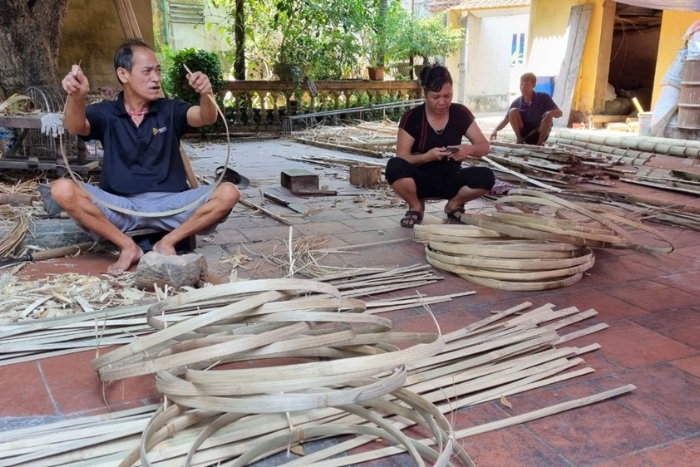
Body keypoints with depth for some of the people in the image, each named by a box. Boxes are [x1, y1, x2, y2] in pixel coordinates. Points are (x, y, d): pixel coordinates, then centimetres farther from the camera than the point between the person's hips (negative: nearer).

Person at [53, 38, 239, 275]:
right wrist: (77, 96, -37)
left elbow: (206, 118, -9)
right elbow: (75, 127, -14)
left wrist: (206, 94, -33)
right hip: (119, 206, 0)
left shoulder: (170, 109, 9)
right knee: (63, 190, -25)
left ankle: (167, 242, -14)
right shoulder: (105, 113, 7)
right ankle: (128, 246, -16)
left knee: (228, 193, -22)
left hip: (169, 203, 1)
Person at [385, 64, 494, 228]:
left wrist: (469, 149, -27)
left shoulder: (460, 113, -5)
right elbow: (401, 158, -15)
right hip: (422, 180, -2)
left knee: (485, 177, -27)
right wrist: (427, 156, -34)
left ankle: (454, 204, 3)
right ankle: (416, 207, -6)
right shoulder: (412, 117, -12)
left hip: (450, 179, 2)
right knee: (394, 166, -34)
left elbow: (485, 146, -3)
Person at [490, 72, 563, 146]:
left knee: (548, 115, -29)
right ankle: (520, 140, -8)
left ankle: (540, 143, -15)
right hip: (525, 134, 1)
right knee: (513, 111, -19)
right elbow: (506, 119, -1)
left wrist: (551, 113, -38)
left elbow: (559, 113, -13)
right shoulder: (517, 102, -7)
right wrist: (495, 130, -20)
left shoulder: (543, 97, -12)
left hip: (540, 133, -1)